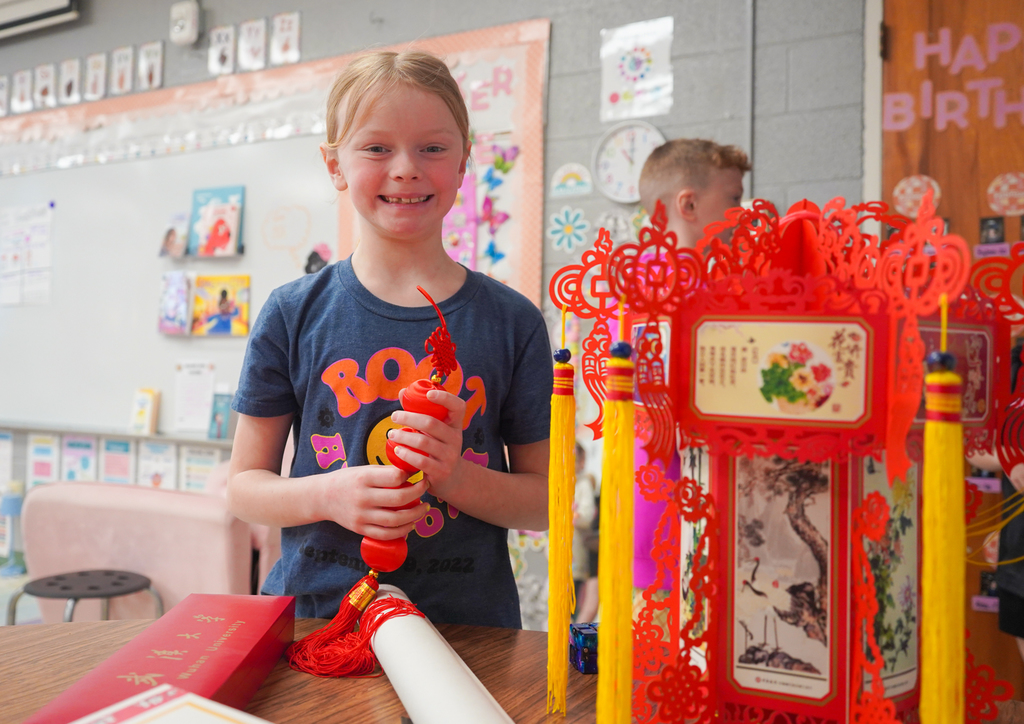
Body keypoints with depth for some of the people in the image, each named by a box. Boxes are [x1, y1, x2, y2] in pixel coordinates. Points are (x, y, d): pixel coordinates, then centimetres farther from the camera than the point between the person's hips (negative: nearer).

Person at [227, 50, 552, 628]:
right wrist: (327, 495, -14)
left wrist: (456, 476, -15)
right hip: (314, 613, 1)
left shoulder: (513, 321, -1)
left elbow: (544, 503, 3)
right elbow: (245, 483, 6)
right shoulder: (294, 314, 0)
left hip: (469, 621, 0)